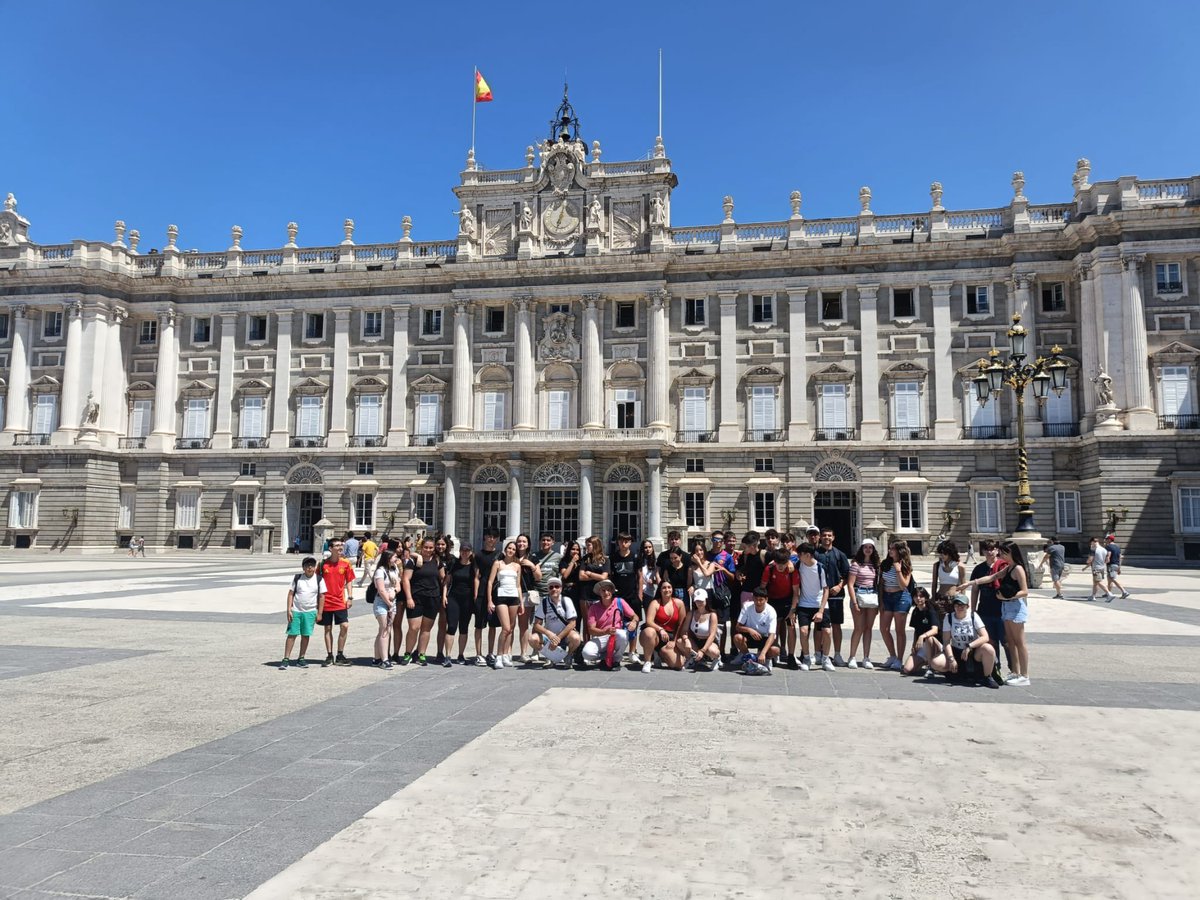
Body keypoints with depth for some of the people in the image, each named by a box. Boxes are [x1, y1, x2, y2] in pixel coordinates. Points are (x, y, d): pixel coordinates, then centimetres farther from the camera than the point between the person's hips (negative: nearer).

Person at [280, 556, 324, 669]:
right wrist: (289, 610, -4)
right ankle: (286, 659, 3)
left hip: (310, 612, 1)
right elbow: (291, 593, 3)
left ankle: (300, 659, 17)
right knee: (292, 634, -1)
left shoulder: (319, 579, 1)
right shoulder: (297, 578, 1)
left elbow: (321, 596, 3)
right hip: (295, 611, -1)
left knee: (306, 635, 6)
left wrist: (319, 613, 1)